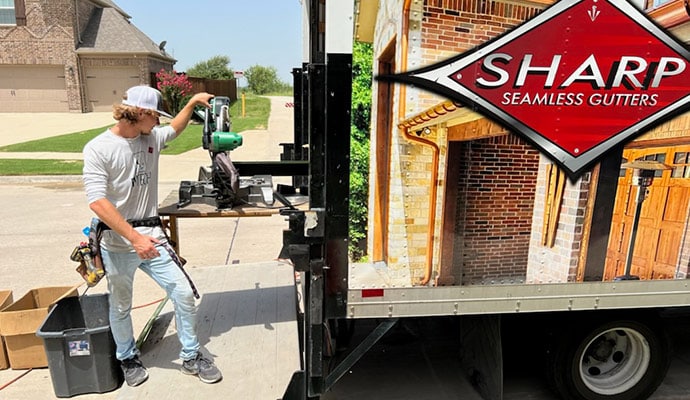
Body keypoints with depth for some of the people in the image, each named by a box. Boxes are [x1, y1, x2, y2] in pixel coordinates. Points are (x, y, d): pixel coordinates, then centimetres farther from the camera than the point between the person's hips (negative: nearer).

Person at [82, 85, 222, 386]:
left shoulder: (151, 138, 4)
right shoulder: (98, 149, -13)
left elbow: (174, 129, 28)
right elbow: (97, 202, -22)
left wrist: (192, 103, 18)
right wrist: (134, 237, -29)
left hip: (152, 236, 5)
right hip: (118, 243, -4)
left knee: (184, 294, 1)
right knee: (121, 307, 15)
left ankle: (191, 357, 19)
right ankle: (128, 359, 41)